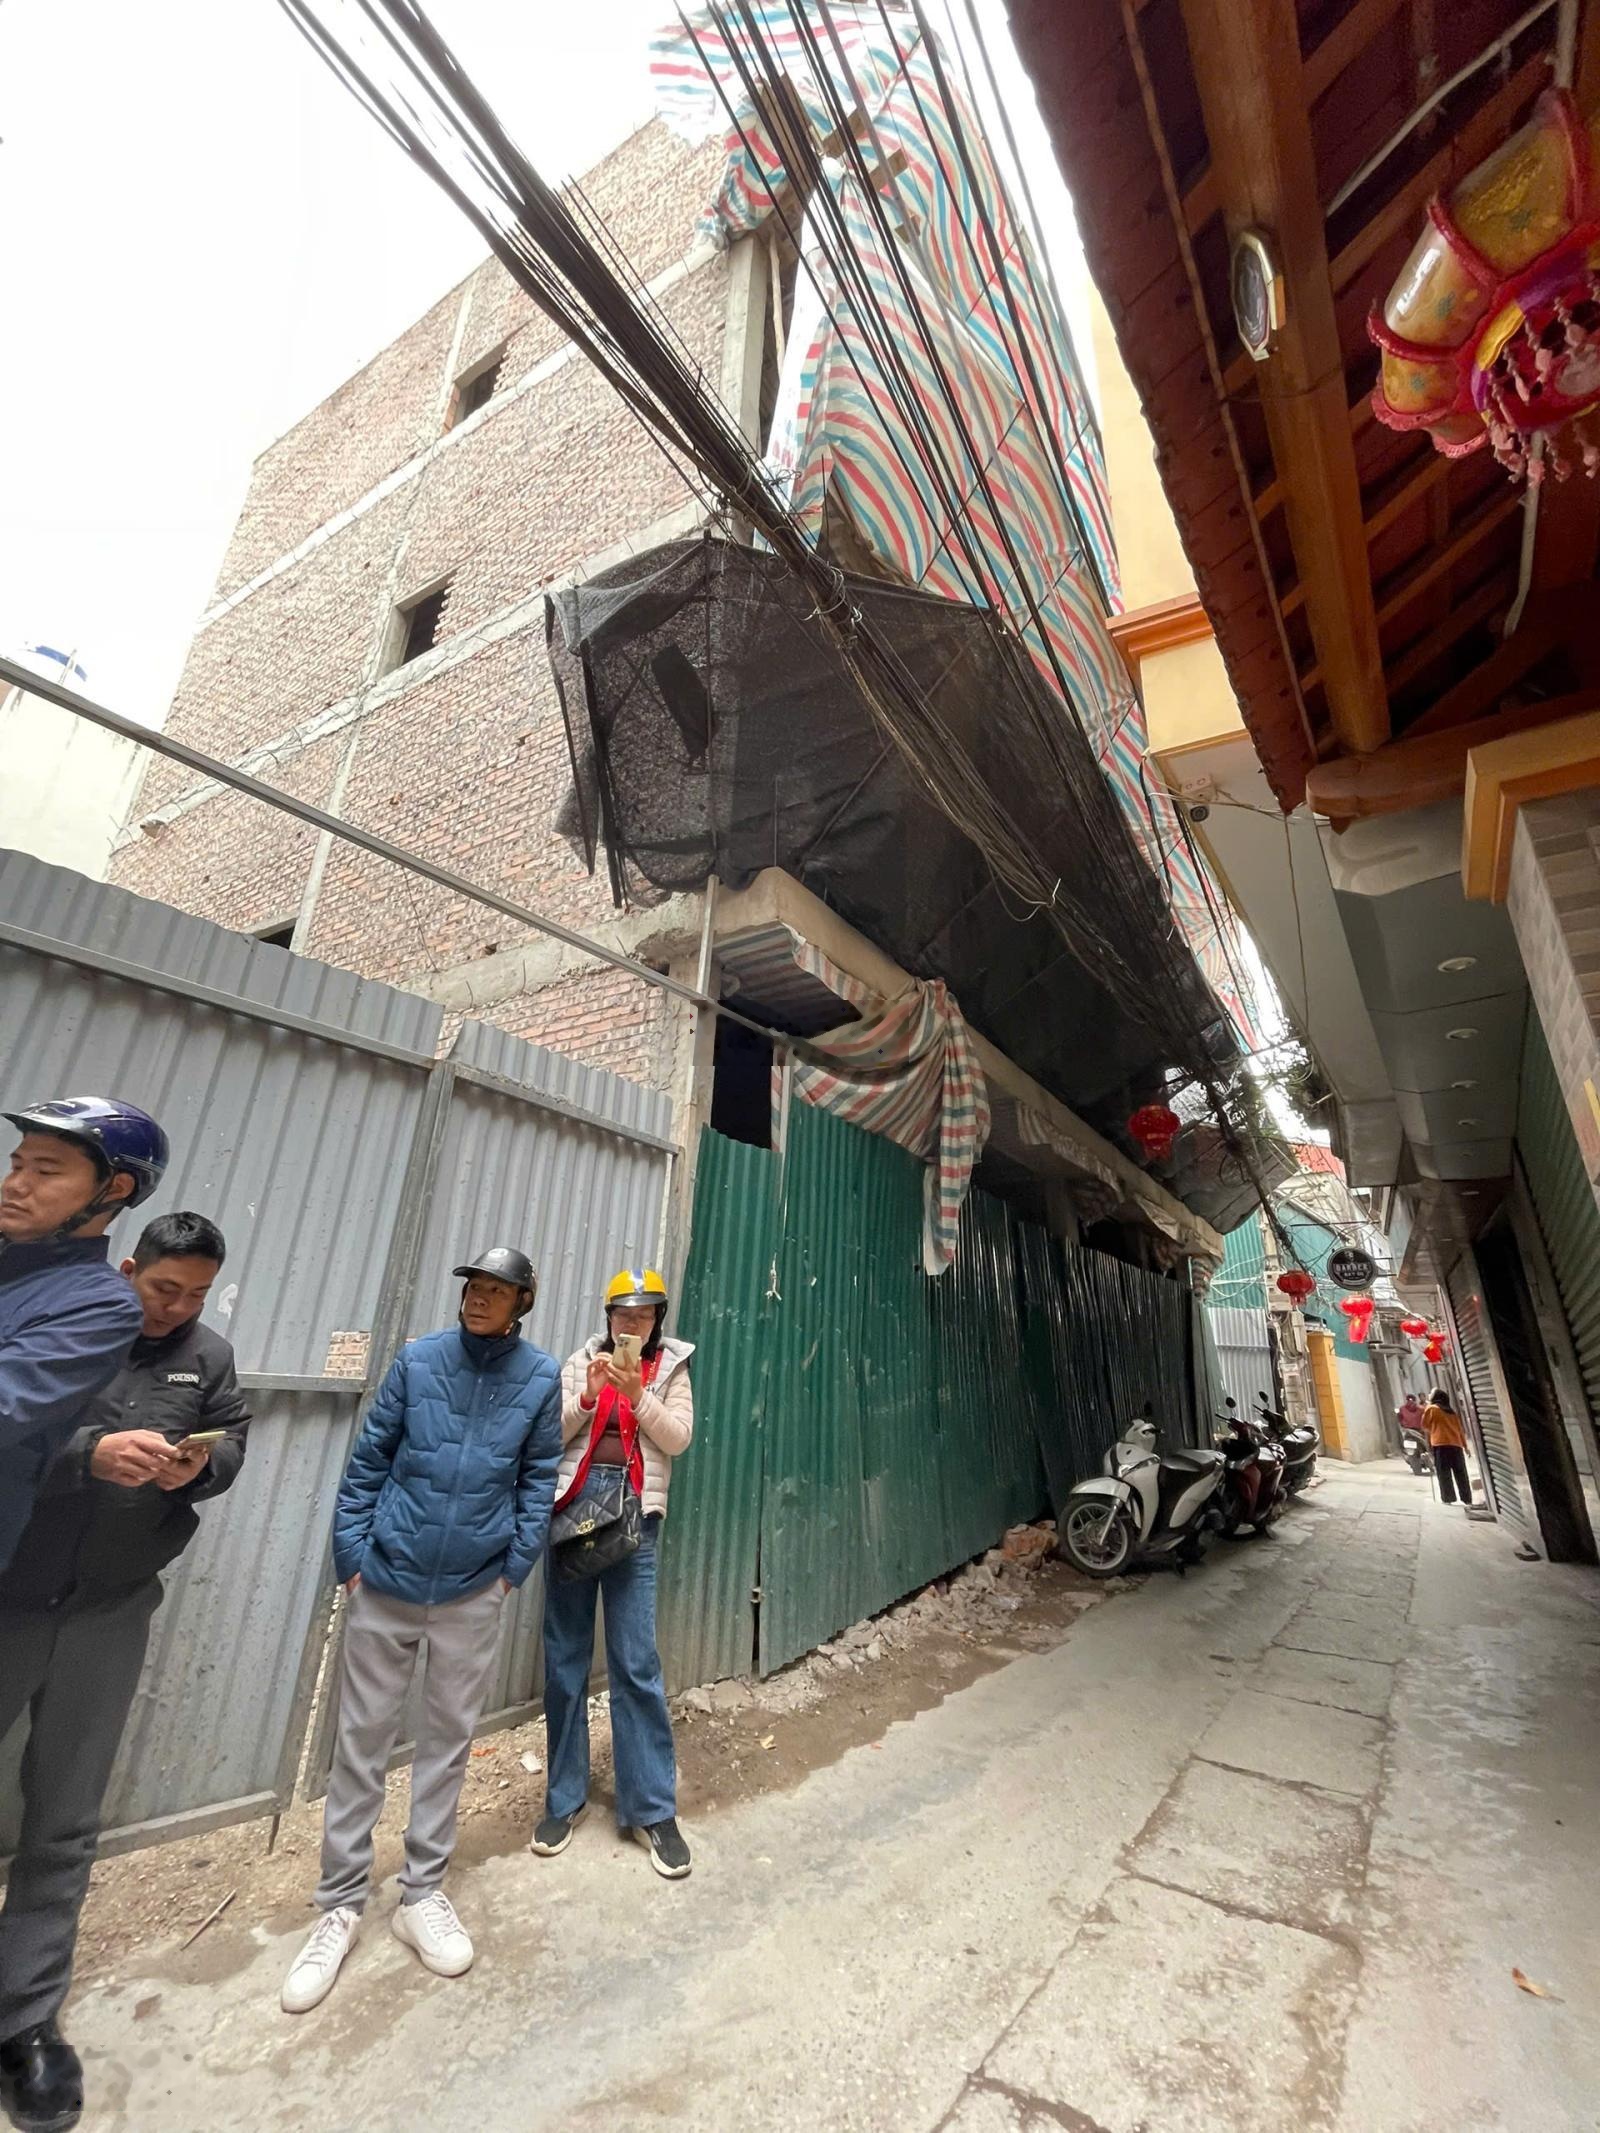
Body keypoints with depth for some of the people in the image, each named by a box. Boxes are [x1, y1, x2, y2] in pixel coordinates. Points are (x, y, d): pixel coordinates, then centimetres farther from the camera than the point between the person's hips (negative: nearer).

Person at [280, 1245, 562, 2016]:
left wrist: (516, 1565, -3)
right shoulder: (418, 1360, -9)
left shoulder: (540, 1377, -9)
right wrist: (350, 1553, -4)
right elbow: (368, 1459, -1)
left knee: (448, 1738, 14)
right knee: (361, 1738, 12)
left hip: (472, 1592, 0)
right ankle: (340, 1905, 32)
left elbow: (539, 1478, -2)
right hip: (385, 1580, 0)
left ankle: (422, 1894, 34)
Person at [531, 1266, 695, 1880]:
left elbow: (677, 1438, -3)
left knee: (636, 1664, 2)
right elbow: (551, 1436, 2)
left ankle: (652, 1809, 16)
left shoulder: (671, 1368, 5)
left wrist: (637, 1392, -17)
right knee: (564, 1658, 10)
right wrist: (588, 1394, -15)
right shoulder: (581, 1362, 6)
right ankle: (564, 1798, 28)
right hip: (575, 1504, 2)